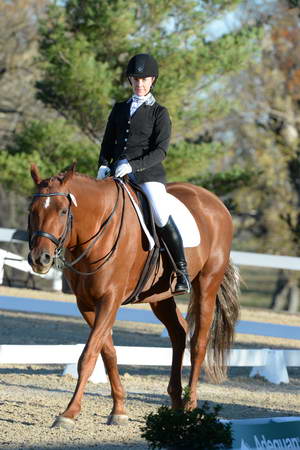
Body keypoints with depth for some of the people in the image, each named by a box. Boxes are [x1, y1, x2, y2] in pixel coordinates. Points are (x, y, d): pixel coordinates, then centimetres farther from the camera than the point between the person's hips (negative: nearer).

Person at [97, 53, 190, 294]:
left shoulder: (159, 112, 4)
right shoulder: (120, 109, 19)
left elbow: (161, 151, -6)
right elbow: (108, 142, 20)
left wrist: (133, 165, -18)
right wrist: (103, 165, 1)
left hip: (148, 173, -5)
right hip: (117, 173, 5)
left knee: (162, 218, -25)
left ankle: (182, 273, -17)